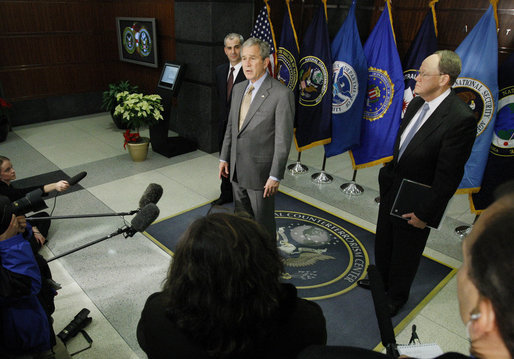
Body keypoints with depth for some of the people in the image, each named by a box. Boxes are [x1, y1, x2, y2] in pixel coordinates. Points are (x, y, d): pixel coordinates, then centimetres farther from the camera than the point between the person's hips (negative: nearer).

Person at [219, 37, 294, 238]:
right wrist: (224, 158, 12)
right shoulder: (238, 89, 7)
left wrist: (275, 176, -17)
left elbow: (283, 140, -17)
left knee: (263, 222, 10)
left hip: (260, 172, -7)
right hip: (236, 169, 7)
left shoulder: (282, 94, -17)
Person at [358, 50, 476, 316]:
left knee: (405, 254, 16)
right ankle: (381, 280, 52)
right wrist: (388, 175, 10)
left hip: (415, 204, -7)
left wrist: (425, 213, -18)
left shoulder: (461, 119, -25)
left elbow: (449, 175, -22)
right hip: (391, 192, 7)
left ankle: (396, 296, 43)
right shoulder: (416, 103, -1)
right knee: (383, 243, 26)